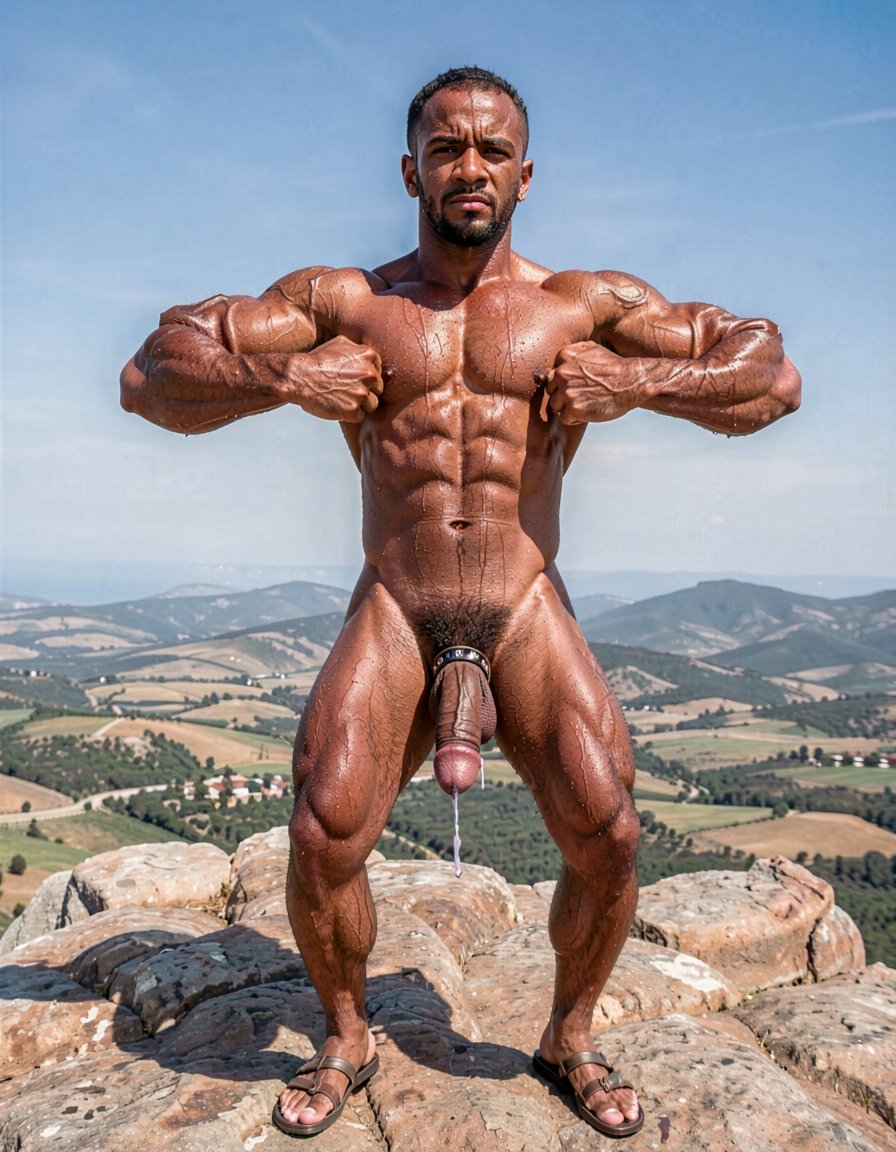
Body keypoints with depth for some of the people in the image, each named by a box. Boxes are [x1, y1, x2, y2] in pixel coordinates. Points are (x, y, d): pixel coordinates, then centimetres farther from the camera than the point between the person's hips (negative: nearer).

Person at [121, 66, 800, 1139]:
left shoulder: (588, 304, 6)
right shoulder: (343, 299, 6)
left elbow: (774, 377, 6)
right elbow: (152, 373, 5)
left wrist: (637, 381, -9)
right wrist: (286, 378, -12)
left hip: (528, 615, 1)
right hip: (392, 616, 0)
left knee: (607, 836, -12)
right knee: (322, 840, -14)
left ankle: (570, 1036, 19)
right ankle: (345, 1039, 17)